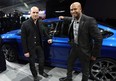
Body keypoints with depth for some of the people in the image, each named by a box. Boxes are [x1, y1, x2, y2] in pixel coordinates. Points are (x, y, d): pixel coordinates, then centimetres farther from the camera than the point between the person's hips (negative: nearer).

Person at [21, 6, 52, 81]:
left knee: (42, 60, 18)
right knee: (32, 62, 13)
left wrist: (49, 38, 4)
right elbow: (23, 39, -13)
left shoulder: (41, 22, -2)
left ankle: (41, 72, 46)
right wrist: (25, 51, -14)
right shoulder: (25, 24, -15)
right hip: (31, 47, -4)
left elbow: (44, 31, 17)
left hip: (39, 46, 4)